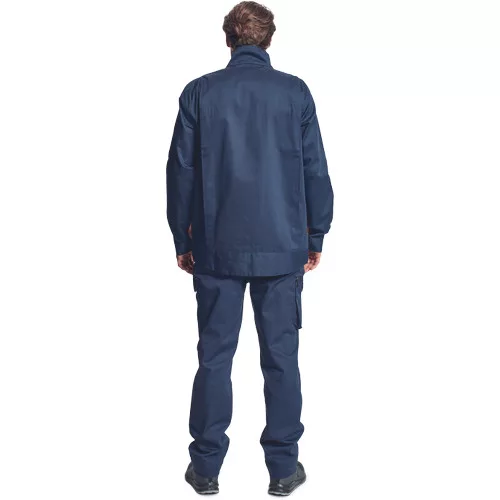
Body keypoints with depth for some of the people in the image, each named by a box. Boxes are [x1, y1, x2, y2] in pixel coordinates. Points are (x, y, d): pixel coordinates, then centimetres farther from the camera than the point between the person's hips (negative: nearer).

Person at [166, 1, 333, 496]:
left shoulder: (199, 92, 0)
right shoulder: (294, 92, 0)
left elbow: (180, 172, 2)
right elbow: (315, 170, 1)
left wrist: (182, 240, 12)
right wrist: (316, 236, 10)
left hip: (217, 248, 0)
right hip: (282, 249, 0)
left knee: (214, 357, 8)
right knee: (281, 357, 7)